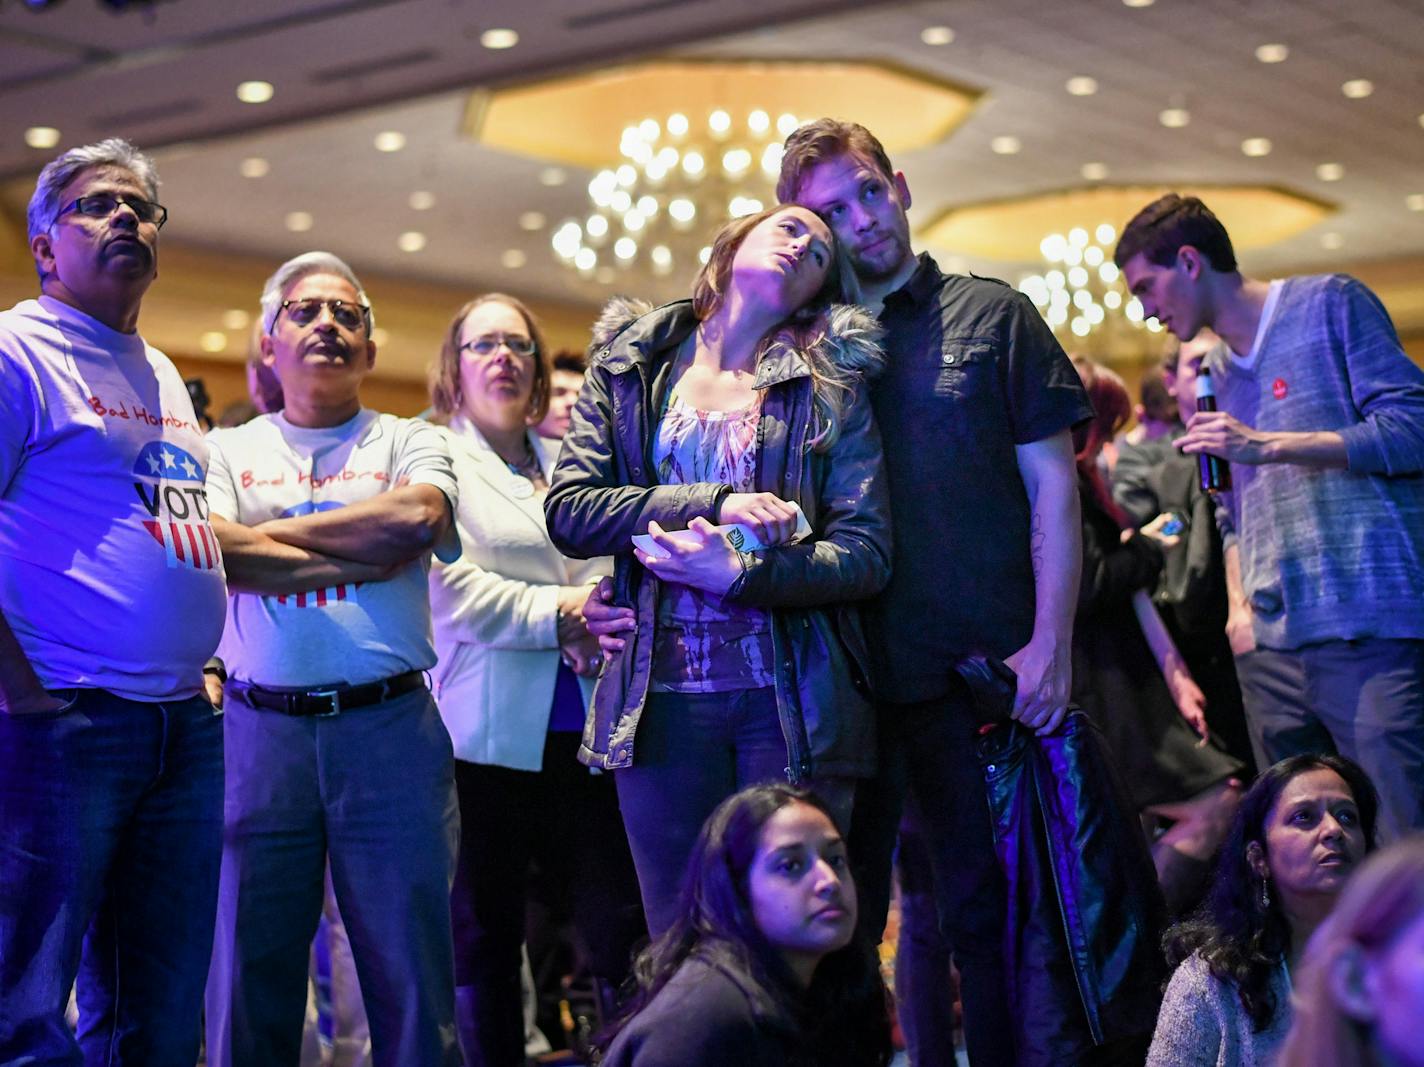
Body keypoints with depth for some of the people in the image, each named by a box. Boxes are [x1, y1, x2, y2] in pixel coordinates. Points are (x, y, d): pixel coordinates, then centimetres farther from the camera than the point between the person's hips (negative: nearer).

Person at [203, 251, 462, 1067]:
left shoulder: (409, 442, 11)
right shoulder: (228, 450, 12)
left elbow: (420, 516, -11)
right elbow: (212, 552, -8)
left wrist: (272, 533, -5)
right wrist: (363, 557, -9)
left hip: (391, 727, 0)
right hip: (262, 731, 1)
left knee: (411, 975, 2)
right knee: (252, 975, 5)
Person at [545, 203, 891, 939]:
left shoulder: (832, 386, 7)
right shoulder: (628, 367, 11)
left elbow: (867, 553, -2)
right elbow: (568, 511, -1)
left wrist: (742, 575, -17)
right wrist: (714, 504, -12)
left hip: (791, 702, -1)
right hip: (660, 700, 1)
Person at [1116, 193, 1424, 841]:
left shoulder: (1329, 304, 4)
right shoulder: (1214, 379, 23)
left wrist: (1269, 445, -12)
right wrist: (1239, 606, 11)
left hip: (1370, 633, -6)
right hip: (1270, 645, 6)